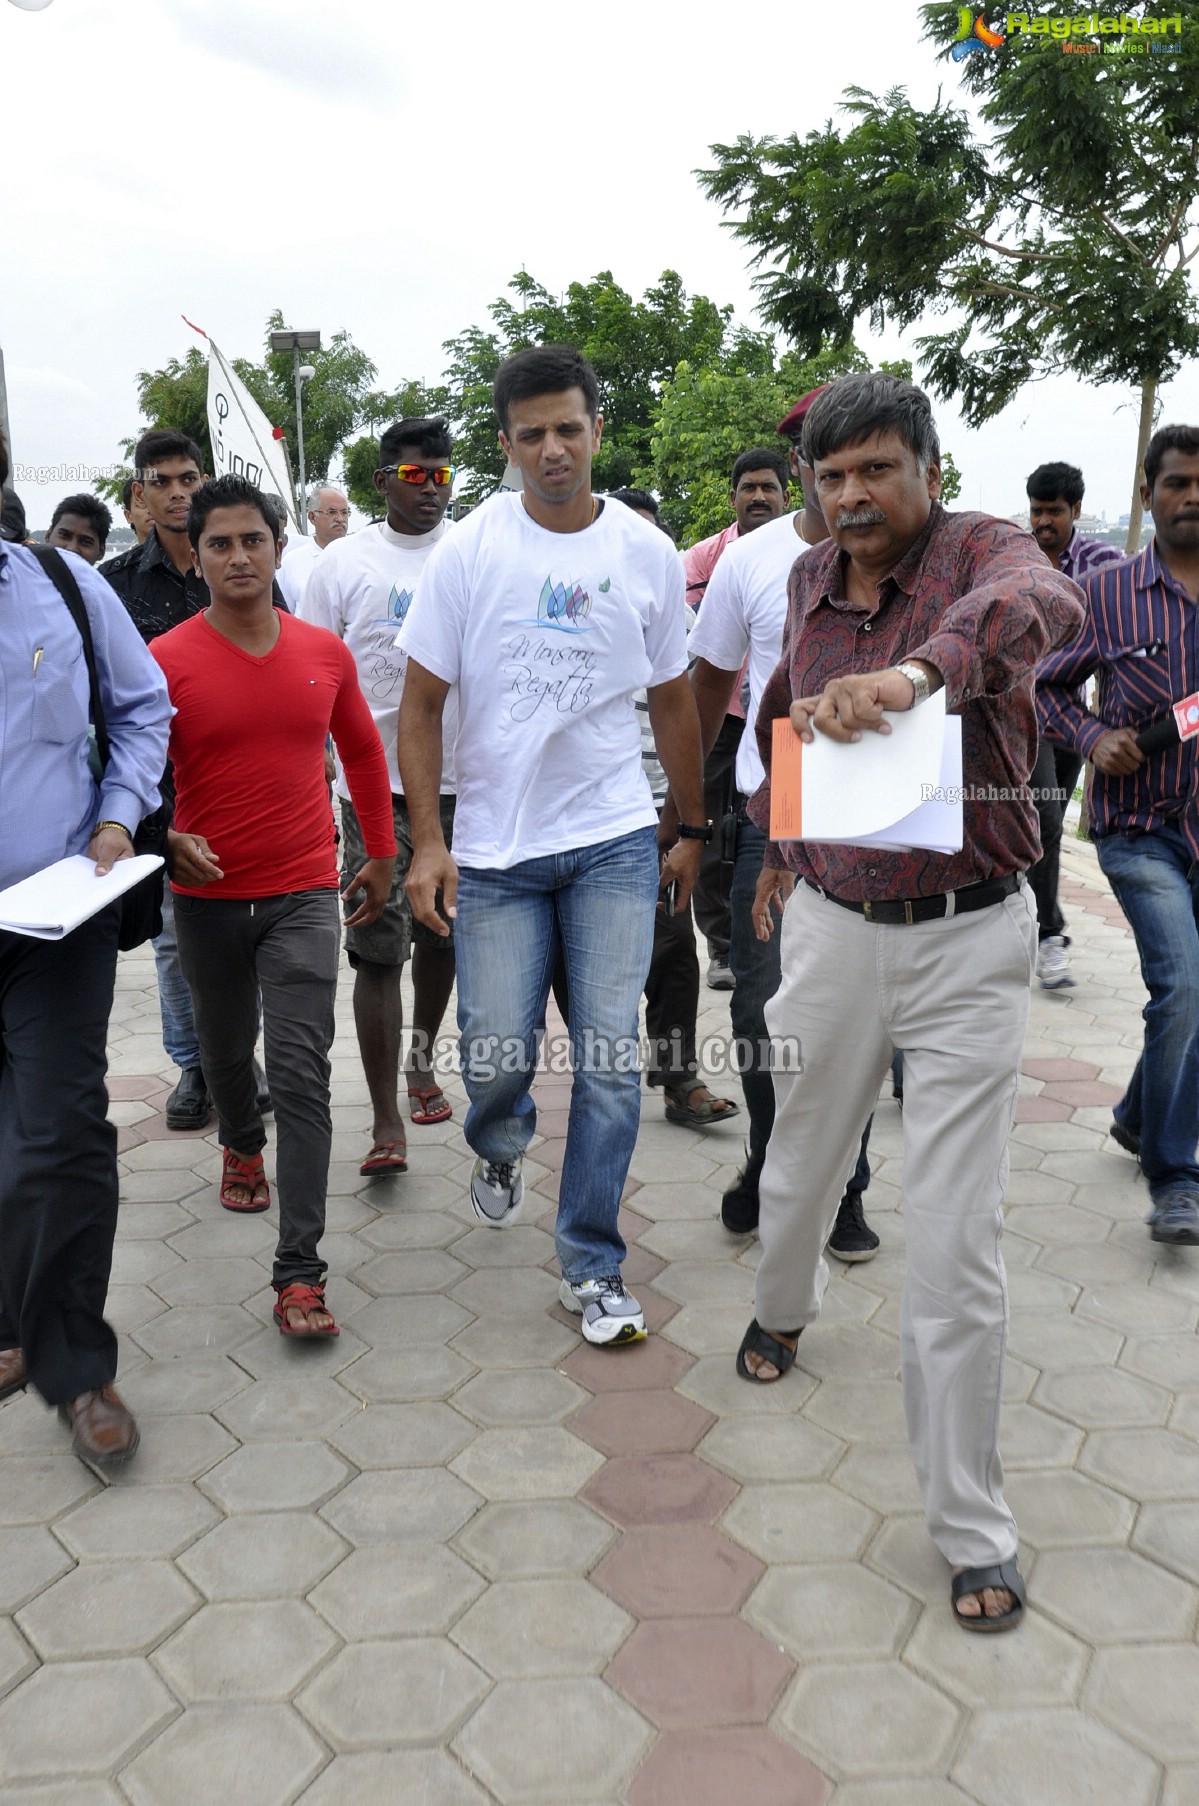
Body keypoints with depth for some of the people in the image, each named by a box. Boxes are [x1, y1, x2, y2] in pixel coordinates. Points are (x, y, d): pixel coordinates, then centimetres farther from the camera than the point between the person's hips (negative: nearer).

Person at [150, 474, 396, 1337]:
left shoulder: (324, 652, 0)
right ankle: (243, 1146, 55)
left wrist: (382, 853, 16)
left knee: (302, 1076, -8)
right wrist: (163, 839, -21)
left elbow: (363, 750, 14)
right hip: (207, 897, 1)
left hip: (304, 895, 0)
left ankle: (300, 1272, -4)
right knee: (226, 1048, 22)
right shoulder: (165, 660, -8)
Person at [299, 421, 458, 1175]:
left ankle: (421, 1059, 38)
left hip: (460, 779, 2)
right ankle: (387, 1119, 1)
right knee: (378, 950, -5)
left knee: (442, 937, 15)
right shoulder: (344, 562, 2)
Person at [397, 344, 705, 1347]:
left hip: (615, 841, 1)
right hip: (493, 848, -1)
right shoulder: (470, 549, -2)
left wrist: (694, 830, 15)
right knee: (497, 1055, -1)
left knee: (611, 1058, -1)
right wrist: (427, 842, -7)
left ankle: (593, 1266, 15)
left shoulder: (648, 552, 4)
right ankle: (501, 1142, 38)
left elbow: (672, 700, 13)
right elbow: (420, 705, 0)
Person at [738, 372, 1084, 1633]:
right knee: (801, 1162, 22)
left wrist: (916, 669, -53)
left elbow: (1046, 605, -35)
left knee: (956, 1244, -2)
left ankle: (971, 1527, 15)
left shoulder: (980, 555, -9)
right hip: (833, 926, 4)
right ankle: (784, 1307, 55)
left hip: (968, 942, -4)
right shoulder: (807, 584, 5)